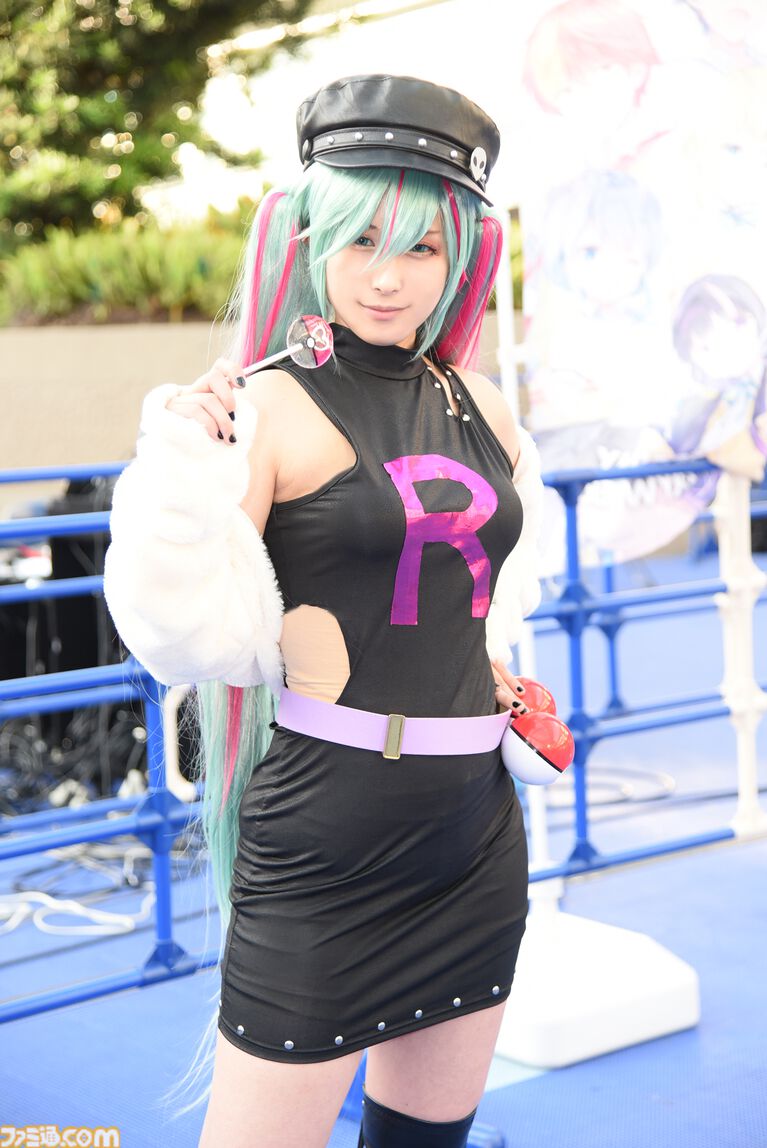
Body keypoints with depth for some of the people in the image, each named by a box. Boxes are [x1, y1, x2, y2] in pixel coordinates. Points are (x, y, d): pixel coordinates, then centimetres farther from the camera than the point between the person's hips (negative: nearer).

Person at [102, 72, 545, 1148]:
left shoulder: (477, 402, 7)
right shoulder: (271, 405, -10)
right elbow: (193, 633, -16)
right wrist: (182, 461, -23)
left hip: (477, 832, 6)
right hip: (327, 842, -6)